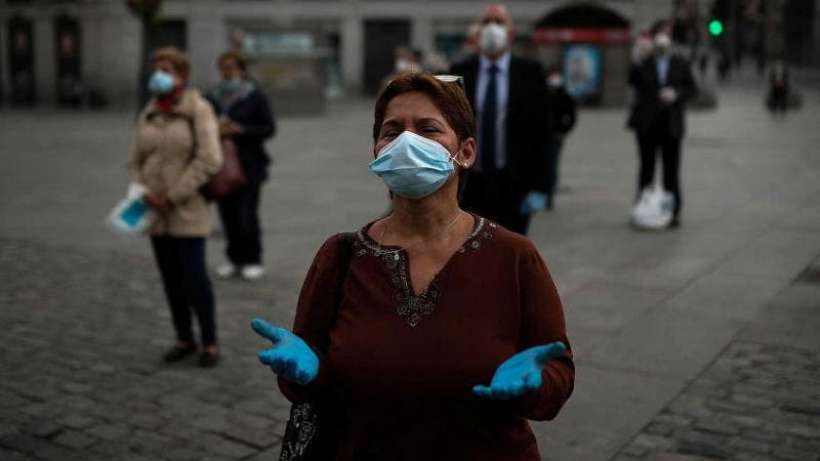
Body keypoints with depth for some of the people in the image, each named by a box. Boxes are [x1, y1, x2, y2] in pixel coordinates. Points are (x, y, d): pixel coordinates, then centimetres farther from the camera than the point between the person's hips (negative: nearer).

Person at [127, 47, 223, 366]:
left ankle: (210, 342, 8)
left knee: (194, 278, -6)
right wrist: (142, 195, -9)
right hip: (156, 212, 5)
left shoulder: (198, 110, -9)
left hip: (188, 209, -5)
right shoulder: (149, 115, 8)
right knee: (171, 278, 10)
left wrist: (174, 196, -18)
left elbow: (209, 160, -18)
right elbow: (136, 162, 10)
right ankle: (184, 339, 23)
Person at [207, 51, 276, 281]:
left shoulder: (255, 97, -1)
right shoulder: (214, 98, 11)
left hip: (249, 165, -4)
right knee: (227, 212, 4)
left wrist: (239, 130, -16)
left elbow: (269, 128, -5)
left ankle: (253, 261, 5)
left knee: (247, 214, -8)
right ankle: (235, 258, 18)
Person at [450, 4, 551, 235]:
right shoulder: (460, 73, 4)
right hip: (470, 187, 1)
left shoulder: (530, 73, -1)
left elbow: (540, 132, -3)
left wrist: (538, 187, -9)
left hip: (513, 187, -1)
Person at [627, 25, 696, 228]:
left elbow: (691, 88, 8)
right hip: (647, 123, -1)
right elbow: (633, 82, -17)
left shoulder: (681, 64, 8)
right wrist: (637, 61, -29)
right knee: (646, 167, 7)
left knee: (672, 170, 1)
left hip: (671, 124, 1)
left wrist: (676, 94, -10)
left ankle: (673, 211, 7)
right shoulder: (644, 63, 0)